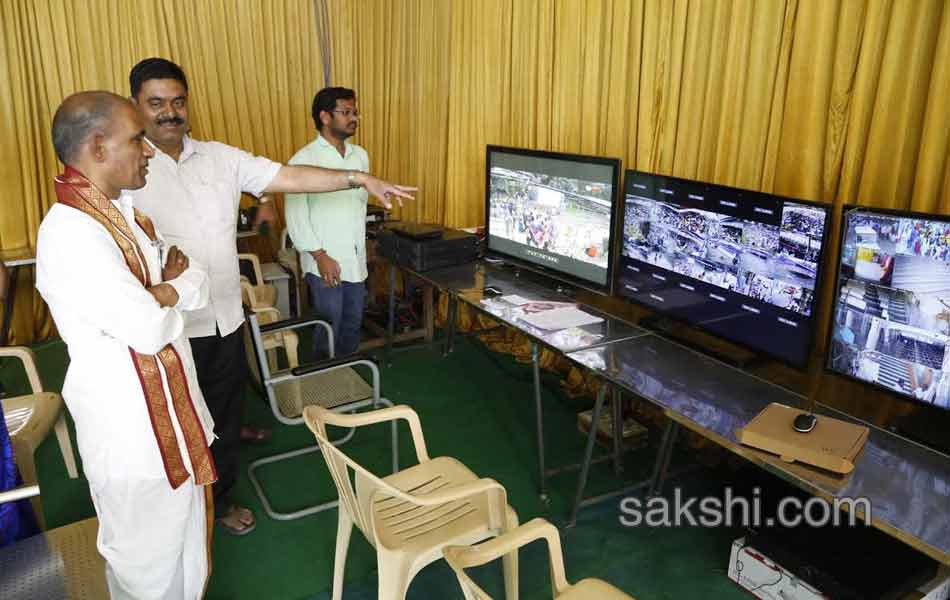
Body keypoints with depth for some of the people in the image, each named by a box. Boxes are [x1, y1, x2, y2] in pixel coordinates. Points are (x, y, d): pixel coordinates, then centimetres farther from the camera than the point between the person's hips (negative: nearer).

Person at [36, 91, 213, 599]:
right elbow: (150, 329, -27)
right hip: (130, 426, -8)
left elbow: (197, 285, 4)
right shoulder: (71, 233, -25)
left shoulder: (123, 209, 5)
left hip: (170, 407, 8)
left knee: (183, 533, 25)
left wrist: (158, 292, -17)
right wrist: (171, 291, -7)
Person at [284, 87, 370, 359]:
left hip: (356, 258, 6)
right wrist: (320, 255, -18)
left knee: (353, 322, 16)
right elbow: (295, 215, -14)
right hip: (325, 261, -6)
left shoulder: (360, 155, 7)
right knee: (329, 325, 4)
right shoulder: (303, 159, -12)